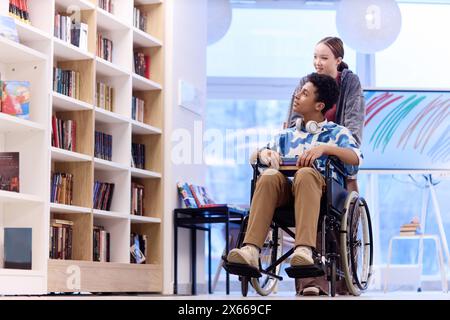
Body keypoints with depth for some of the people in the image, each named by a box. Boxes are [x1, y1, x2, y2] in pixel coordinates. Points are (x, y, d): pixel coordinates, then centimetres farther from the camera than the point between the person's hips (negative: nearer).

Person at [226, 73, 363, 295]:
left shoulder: (337, 132, 18)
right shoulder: (288, 135, 32)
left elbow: (356, 159, 0)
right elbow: (260, 152, 24)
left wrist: (325, 148, -15)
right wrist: (266, 153, 0)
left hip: (321, 188, -3)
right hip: (286, 189, 3)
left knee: (305, 174, -38)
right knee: (269, 176, -32)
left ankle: (304, 250, -57)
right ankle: (251, 250, -49)